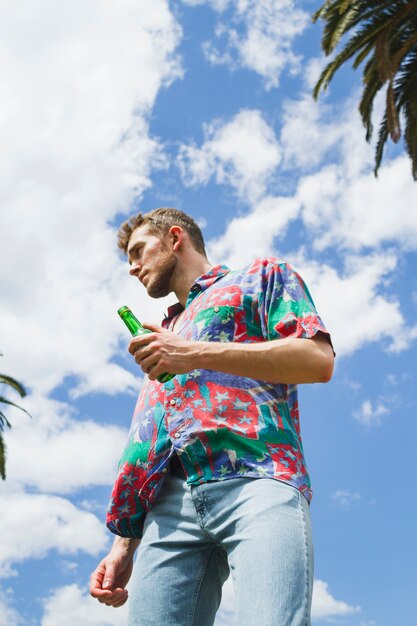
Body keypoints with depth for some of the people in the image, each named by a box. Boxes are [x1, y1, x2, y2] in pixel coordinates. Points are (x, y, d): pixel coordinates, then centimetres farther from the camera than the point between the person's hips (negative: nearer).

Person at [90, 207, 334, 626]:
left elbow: (319, 360, 2)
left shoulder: (261, 276, 21)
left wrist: (198, 355, -3)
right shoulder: (162, 336, 38)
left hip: (257, 482, -5)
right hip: (171, 501, 5)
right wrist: (124, 545, 19)